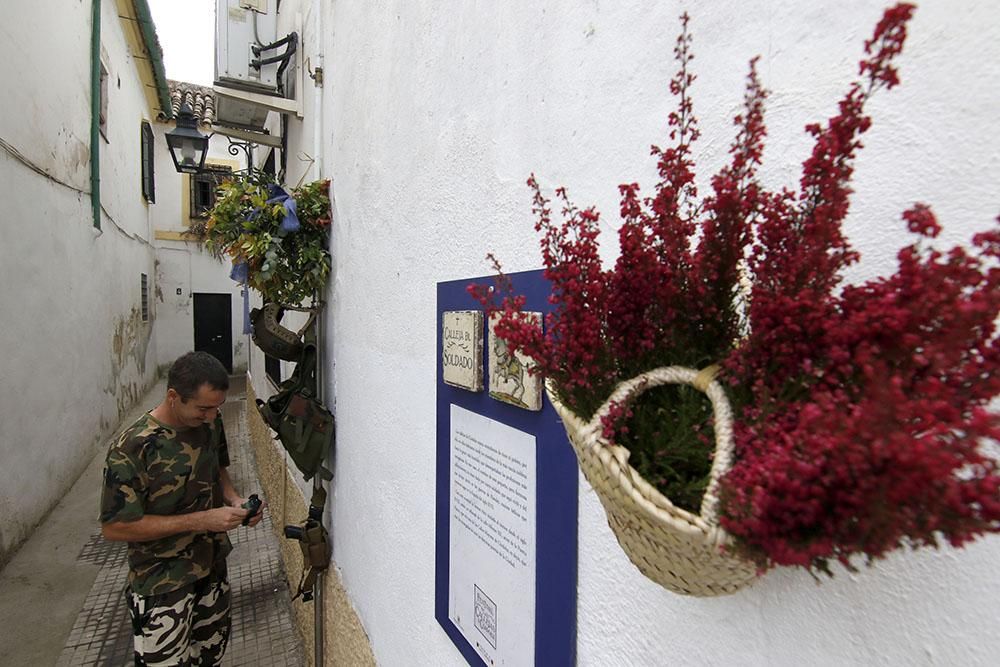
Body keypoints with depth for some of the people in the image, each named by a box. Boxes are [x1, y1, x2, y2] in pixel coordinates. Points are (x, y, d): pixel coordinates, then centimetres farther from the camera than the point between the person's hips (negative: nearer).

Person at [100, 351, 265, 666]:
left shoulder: (210, 423, -8)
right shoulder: (130, 450, -25)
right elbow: (114, 527, -20)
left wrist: (234, 499, -10)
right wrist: (201, 520, -25)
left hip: (213, 569, 6)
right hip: (162, 583, -5)